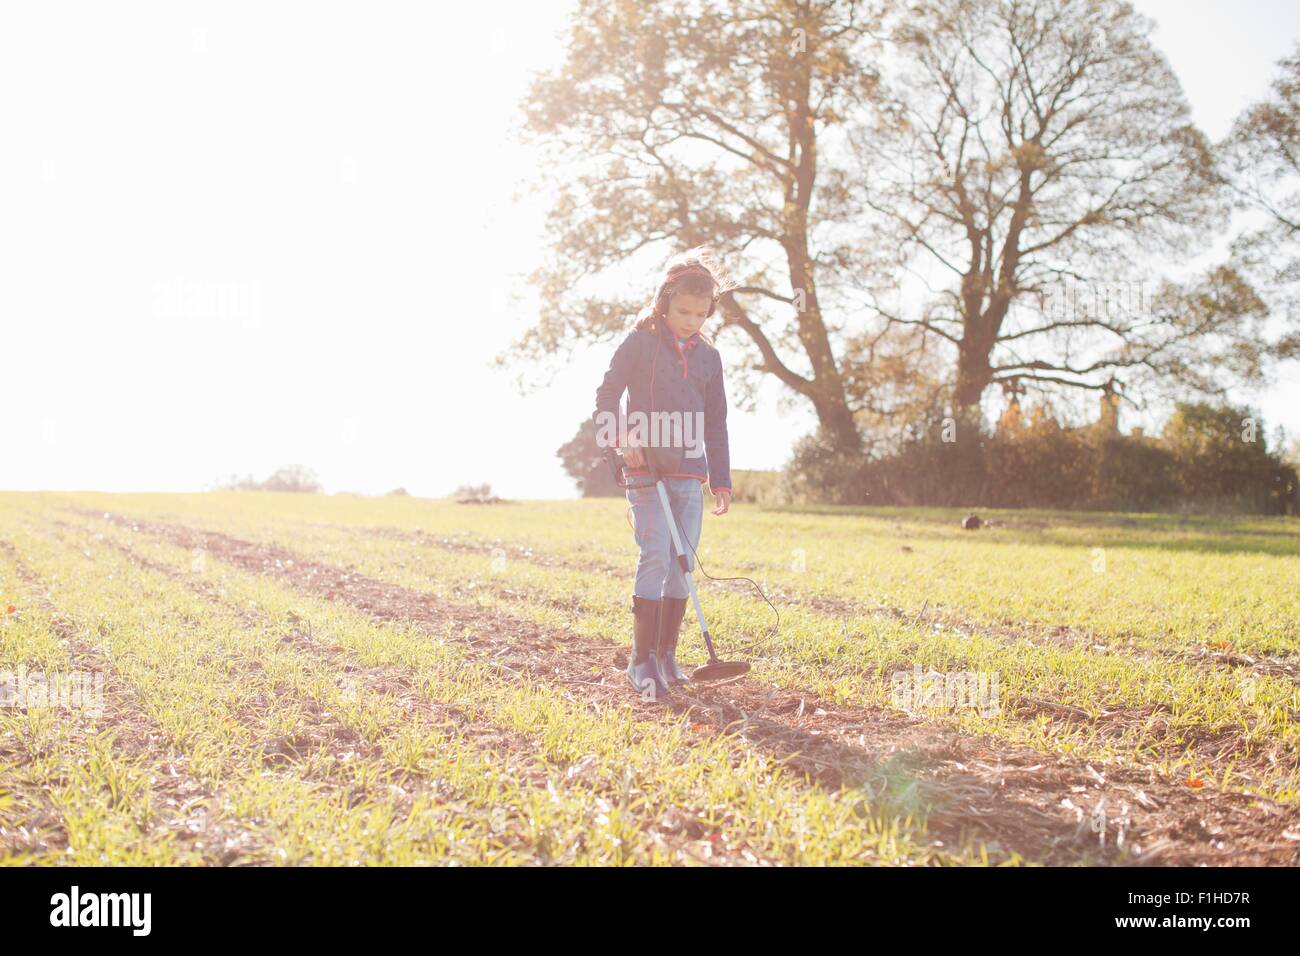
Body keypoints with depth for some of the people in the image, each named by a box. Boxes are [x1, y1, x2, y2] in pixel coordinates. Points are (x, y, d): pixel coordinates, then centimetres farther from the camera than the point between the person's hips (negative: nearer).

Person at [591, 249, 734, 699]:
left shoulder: (708, 356, 12)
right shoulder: (639, 344, -1)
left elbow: (716, 423, 16)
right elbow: (606, 399, -2)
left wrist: (721, 480, 12)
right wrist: (622, 439, -18)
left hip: (690, 475, 5)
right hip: (646, 470, -5)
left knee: (683, 563, 4)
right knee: (656, 556, -14)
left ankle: (666, 654, 14)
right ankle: (642, 658, -8)